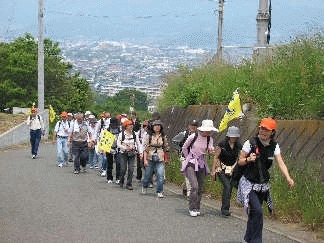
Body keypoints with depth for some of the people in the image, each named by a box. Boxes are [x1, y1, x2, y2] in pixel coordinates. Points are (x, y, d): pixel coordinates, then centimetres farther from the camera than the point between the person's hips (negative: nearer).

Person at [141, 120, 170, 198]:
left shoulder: (163, 137, 4)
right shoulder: (149, 136, -2)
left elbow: (166, 148, 14)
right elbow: (145, 148, -3)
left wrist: (166, 158, 14)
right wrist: (145, 159, -10)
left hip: (160, 159, 1)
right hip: (150, 158, 0)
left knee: (160, 176, -13)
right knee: (148, 175, 11)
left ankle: (159, 192, -5)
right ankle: (144, 186, 41)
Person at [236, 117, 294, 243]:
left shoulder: (274, 146, 0)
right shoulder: (250, 143, -10)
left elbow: (280, 163, -8)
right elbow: (240, 161, -3)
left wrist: (288, 178, -23)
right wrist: (248, 159, -25)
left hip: (263, 185, 4)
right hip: (249, 184, -4)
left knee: (254, 213, 12)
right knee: (257, 211, -19)